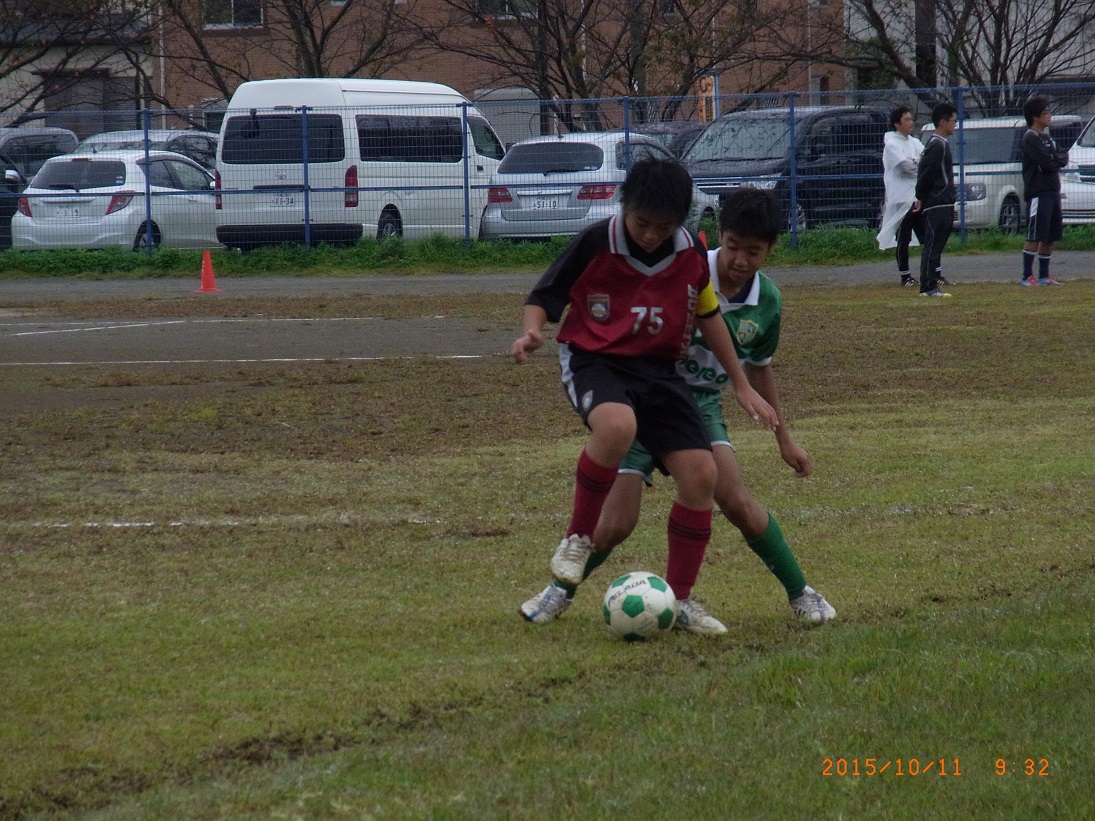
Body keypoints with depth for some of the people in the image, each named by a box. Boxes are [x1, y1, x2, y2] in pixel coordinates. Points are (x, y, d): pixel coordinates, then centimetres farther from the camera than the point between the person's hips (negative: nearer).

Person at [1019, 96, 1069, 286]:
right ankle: (1027, 276, -10)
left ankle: (1044, 276, 15)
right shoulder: (1030, 139, -10)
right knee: (1035, 236, -11)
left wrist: (1054, 157, -7)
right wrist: (1058, 158, -1)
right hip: (1038, 192, -9)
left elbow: (1064, 159, 12)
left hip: (1053, 190, 9)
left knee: (1051, 236, 9)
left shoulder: (1047, 138, 19)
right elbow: (1046, 163, -19)